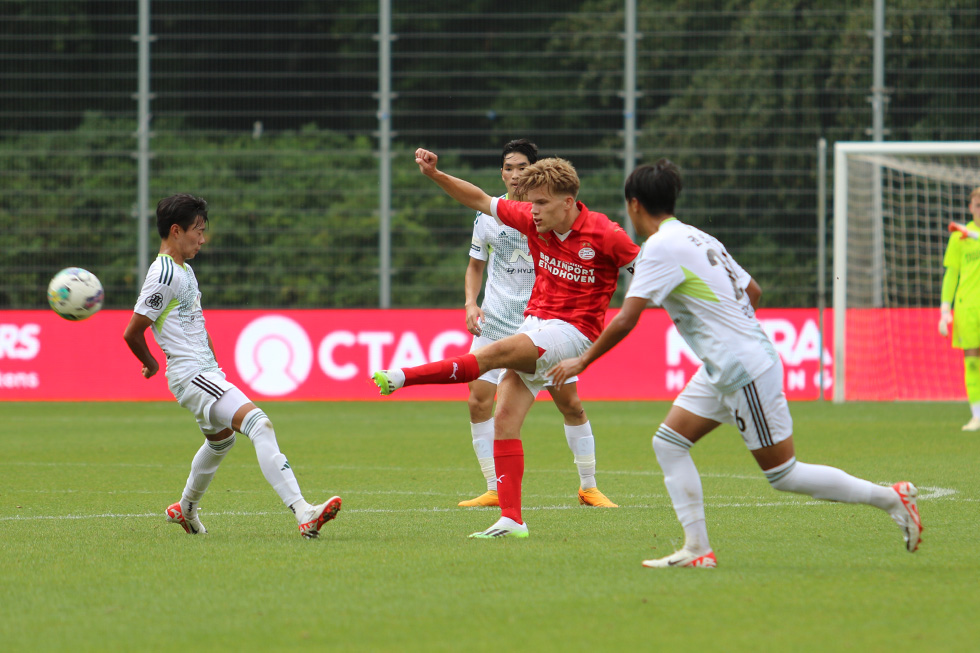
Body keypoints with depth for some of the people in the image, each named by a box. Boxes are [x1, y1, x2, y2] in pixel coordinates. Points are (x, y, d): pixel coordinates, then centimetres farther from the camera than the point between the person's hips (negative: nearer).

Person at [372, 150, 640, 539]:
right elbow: (480, 201, 9)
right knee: (504, 419, -4)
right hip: (535, 322, 7)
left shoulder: (603, 235, -14)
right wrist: (434, 175, 0)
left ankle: (404, 377, -22)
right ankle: (511, 520, -6)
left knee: (494, 353, -28)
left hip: (574, 331, -6)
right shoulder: (532, 220, 1)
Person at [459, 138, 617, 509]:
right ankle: (494, 490, 3)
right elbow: (476, 265, 14)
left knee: (571, 404, -3)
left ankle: (588, 488, 13)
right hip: (496, 322, 1)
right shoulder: (488, 214, 3)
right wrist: (471, 303, -2)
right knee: (478, 402, -9)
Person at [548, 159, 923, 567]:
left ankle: (890, 498, 6)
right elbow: (752, 291, 19)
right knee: (668, 444, 5)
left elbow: (625, 321, -20)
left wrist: (582, 361, -9)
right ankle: (697, 550, 3)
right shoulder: (698, 239, 11)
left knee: (783, 475, -2)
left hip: (746, 371, -10)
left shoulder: (661, 247, -17)